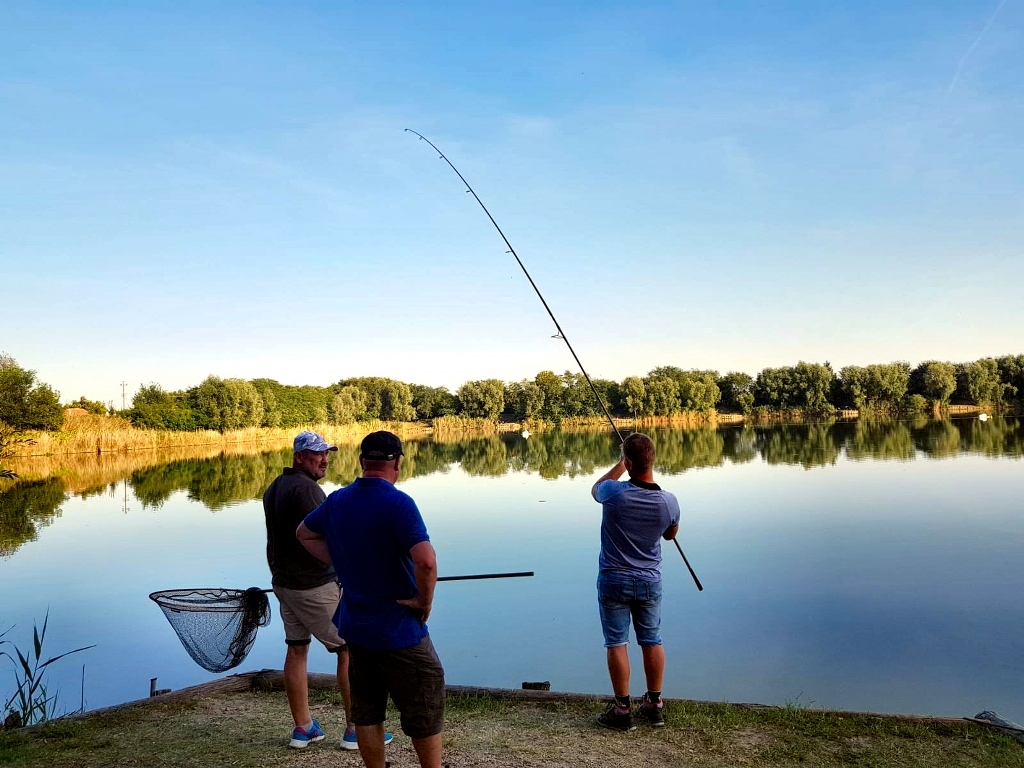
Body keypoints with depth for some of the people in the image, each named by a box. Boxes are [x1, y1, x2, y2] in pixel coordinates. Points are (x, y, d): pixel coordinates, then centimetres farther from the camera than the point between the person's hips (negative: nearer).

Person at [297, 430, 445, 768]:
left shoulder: (337, 500, 1)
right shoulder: (398, 503, -21)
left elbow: (304, 533, 20)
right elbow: (425, 561, -33)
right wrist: (424, 600, -16)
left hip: (354, 626, 7)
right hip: (399, 630, -6)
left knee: (366, 711, 17)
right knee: (426, 709, 10)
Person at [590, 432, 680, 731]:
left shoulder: (615, 493, -22)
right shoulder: (669, 502, -13)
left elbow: (595, 488, 4)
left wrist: (621, 465, 10)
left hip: (614, 580, -3)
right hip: (650, 581, 3)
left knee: (616, 643, 6)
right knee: (653, 642, 15)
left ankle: (622, 710, 12)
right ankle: (654, 704, 25)